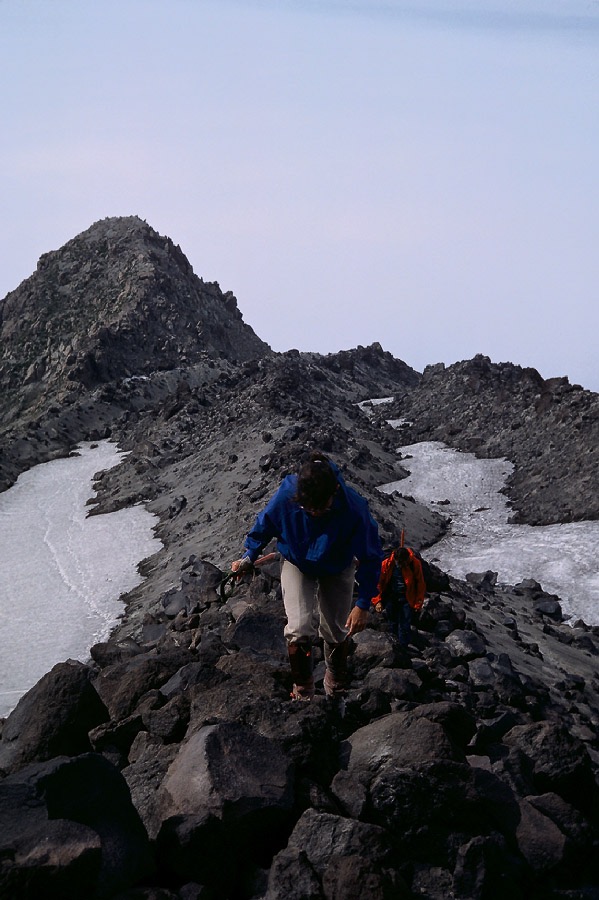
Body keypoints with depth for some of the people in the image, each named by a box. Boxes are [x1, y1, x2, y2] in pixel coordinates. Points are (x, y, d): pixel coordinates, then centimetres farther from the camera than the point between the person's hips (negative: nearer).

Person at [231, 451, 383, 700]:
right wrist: (248, 557, 1)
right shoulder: (285, 496, -36)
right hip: (297, 565, 0)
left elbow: (370, 558, -22)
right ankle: (303, 690, 10)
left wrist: (363, 605, -19)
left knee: (337, 632, 14)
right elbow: (264, 526, -11)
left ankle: (336, 685, 46)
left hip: (337, 569, 0)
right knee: (300, 630, -16)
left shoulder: (353, 508, -39)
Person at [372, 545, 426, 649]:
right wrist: (378, 600, -10)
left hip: (406, 599, -2)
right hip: (391, 597, 2)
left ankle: (403, 649, 9)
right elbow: (379, 583, -5)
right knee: (394, 624, 12)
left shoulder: (415, 564, -17)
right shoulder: (386, 564, -15)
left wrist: (418, 603, -2)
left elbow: (420, 584, -5)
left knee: (405, 626, -3)